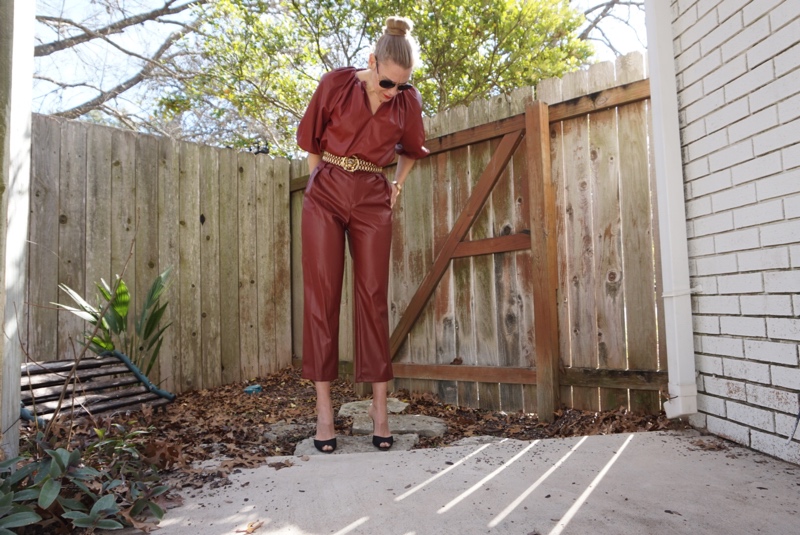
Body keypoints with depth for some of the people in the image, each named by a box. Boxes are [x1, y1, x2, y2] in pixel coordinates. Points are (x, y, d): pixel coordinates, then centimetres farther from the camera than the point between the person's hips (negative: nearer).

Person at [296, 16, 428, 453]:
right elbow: (311, 139, 9)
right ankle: (323, 407, 0)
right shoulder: (336, 84, -2)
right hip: (326, 194, -1)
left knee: (373, 297, -2)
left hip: (373, 201, 1)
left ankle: (379, 404, 5)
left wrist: (397, 187, 13)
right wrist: (322, 183, 8)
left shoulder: (408, 102, 4)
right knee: (322, 294, -5)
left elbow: (411, 151, 22)